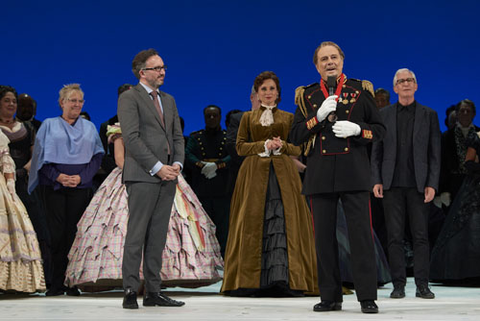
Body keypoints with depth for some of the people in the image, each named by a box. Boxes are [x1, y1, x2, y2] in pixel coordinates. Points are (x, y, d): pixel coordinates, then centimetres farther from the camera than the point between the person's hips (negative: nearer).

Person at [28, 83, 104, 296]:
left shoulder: (89, 127, 14)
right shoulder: (49, 125, 10)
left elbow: (96, 157, 8)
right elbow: (41, 156, 5)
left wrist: (81, 177, -7)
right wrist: (57, 176, -9)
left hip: (81, 187, 1)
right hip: (53, 187, -1)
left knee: (74, 233, -4)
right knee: (57, 233, -6)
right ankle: (57, 284, 0)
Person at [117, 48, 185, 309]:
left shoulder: (168, 100, 21)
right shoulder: (129, 98, -2)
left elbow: (177, 136, 19)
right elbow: (132, 138, -11)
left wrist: (177, 163, 0)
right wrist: (157, 168, -15)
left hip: (167, 177, 7)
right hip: (142, 176, -7)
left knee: (157, 238, 7)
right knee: (136, 236, -7)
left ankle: (153, 292, 10)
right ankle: (130, 292, -4)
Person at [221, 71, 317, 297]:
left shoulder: (289, 118, 15)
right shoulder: (248, 117, 15)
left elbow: (298, 148, 10)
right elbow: (240, 146, 6)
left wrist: (282, 146, -10)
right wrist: (264, 145, -8)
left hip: (283, 174, 0)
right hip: (255, 174, 0)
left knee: (283, 220, -11)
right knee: (253, 221, -5)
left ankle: (283, 278, -12)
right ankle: (252, 280, -2)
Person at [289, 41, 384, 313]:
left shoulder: (361, 90, 9)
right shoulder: (307, 96, 12)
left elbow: (380, 129, 9)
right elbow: (296, 136, 6)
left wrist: (357, 129, -10)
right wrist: (318, 116, -9)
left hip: (354, 173, -2)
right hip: (320, 175, 2)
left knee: (361, 234, -6)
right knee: (325, 237, 3)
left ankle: (368, 297, -2)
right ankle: (331, 297, 11)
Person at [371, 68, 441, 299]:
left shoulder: (429, 115, 8)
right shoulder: (384, 115, 10)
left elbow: (435, 154, 5)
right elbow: (376, 151, 9)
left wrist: (432, 184, -4)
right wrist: (376, 181, -1)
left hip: (418, 184, -1)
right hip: (392, 184, 1)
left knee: (420, 236, 0)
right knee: (395, 237, 1)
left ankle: (422, 285, 5)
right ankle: (398, 285, 6)